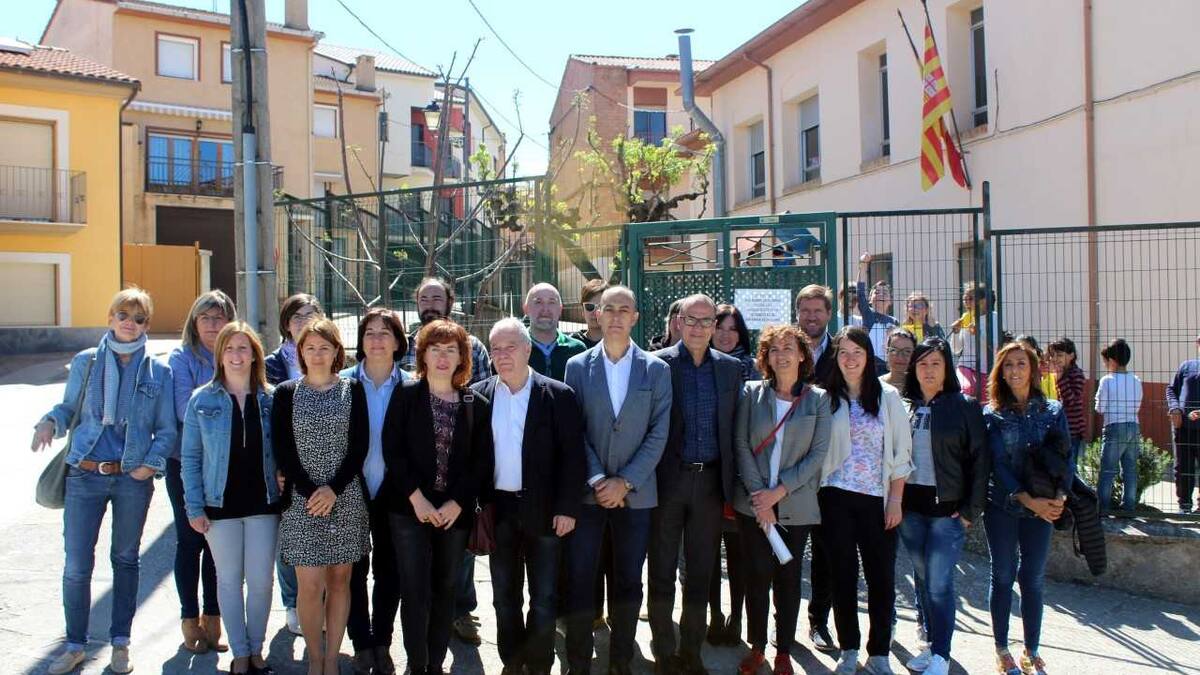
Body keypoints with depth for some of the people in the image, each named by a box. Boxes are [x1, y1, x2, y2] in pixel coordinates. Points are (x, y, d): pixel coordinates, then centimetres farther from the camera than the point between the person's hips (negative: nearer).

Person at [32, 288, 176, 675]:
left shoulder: (159, 372, 0)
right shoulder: (85, 362, 3)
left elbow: (167, 430, 2)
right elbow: (69, 407, 9)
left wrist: (152, 463, -13)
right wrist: (51, 422, -13)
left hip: (133, 479, 0)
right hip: (84, 475, 0)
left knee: (125, 559, 13)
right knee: (76, 564, 2)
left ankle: (120, 642, 27)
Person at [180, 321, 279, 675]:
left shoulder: (270, 398, 0)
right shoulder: (202, 400, -2)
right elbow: (190, 458, 0)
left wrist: (284, 494, -4)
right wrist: (194, 507, -4)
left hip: (263, 503, 0)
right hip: (220, 504, 0)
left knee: (261, 580, 4)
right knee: (229, 580, 9)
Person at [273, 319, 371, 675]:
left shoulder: (352, 389, 5)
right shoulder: (286, 393, 4)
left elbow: (360, 445, 0)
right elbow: (282, 450, -1)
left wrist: (334, 489, -11)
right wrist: (309, 492, -11)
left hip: (346, 499, 1)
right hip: (302, 499, -1)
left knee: (340, 580, 6)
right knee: (310, 584, -4)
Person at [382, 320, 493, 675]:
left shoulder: (477, 404, 4)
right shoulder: (405, 395, 1)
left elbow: (482, 461, 1)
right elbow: (392, 450, -5)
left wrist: (456, 503, -8)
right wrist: (416, 498, -13)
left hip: (456, 512, 2)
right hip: (410, 509, -2)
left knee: (446, 590, 9)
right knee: (415, 590, -3)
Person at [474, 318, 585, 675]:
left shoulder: (558, 395, -5)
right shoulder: (478, 395, 2)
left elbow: (572, 455, -6)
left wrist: (567, 508, -10)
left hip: (544, 509, -2)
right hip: (498, 509, 3)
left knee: (544, 598, 7)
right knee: (504, 594, 14)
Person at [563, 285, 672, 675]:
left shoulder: (656, 369, 2)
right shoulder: (577, 367, 3)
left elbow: (659, 433, -3)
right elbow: (574, 432, 0)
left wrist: (624, 482, -10)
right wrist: (596, 480, -10)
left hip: (635, 492, 0)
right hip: (587, 491, 0)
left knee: (628, 581, 8)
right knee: (579, 580, 1)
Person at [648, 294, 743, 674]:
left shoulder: (730, 368, 7)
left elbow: (733, 428, 8)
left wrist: (731, 485, 4)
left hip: (711, 481, 3)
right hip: (668, 480, -3)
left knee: (701, 572, 11)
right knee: (662, 571, 8)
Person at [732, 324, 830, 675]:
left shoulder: (818, 399, 2)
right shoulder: (751, 393, 2)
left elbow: (818, 454, -4)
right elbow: (741, 445, -2)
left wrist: (779, 491, -12)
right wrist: (757, 494, -11)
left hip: (795, 505, 0)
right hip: (753, 502, 0)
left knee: (788, 578, 8)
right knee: (757, 574, 3)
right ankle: (757, 647, 19)